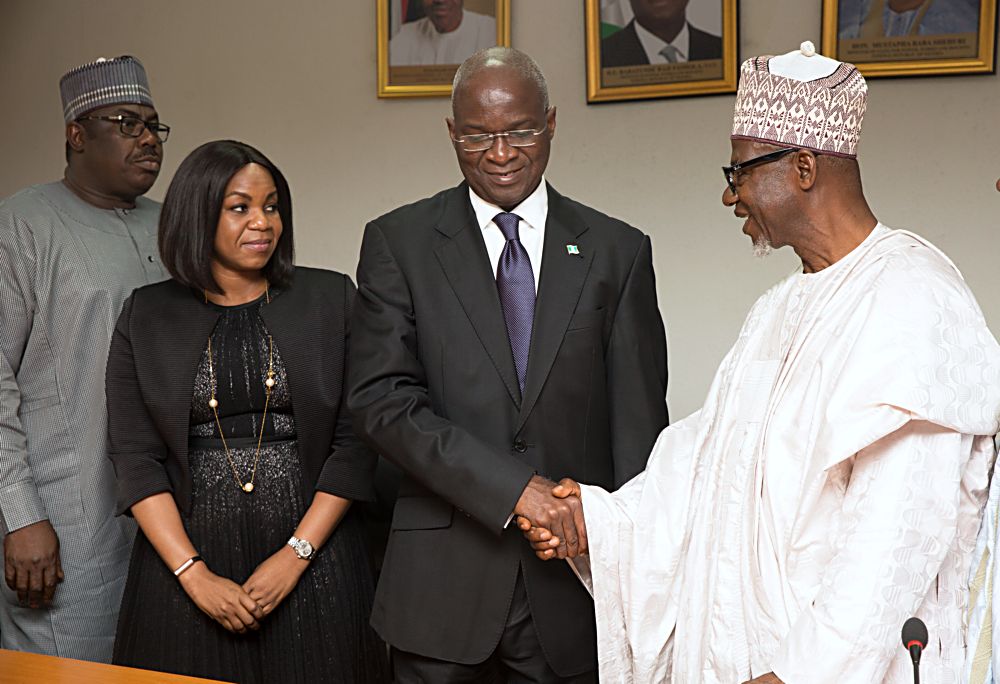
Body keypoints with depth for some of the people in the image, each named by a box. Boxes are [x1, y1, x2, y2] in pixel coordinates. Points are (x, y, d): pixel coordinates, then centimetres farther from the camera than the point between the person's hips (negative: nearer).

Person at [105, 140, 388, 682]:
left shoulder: (331, 298, 3)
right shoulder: (146, 316, 5)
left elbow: (354, 442, -2)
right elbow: (134, 457, 0)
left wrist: (297, 554, -10)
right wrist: (193, 573, -10)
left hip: (311, 550, 0)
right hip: (185, 552, 1)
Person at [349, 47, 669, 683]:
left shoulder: (618, 251, 4)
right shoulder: (398, 242, 1)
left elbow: (638, 423, 3)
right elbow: (382, 400, -8)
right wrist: (513, 488, -17)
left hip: (573, 587, 1)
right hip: (443, 582, -1)